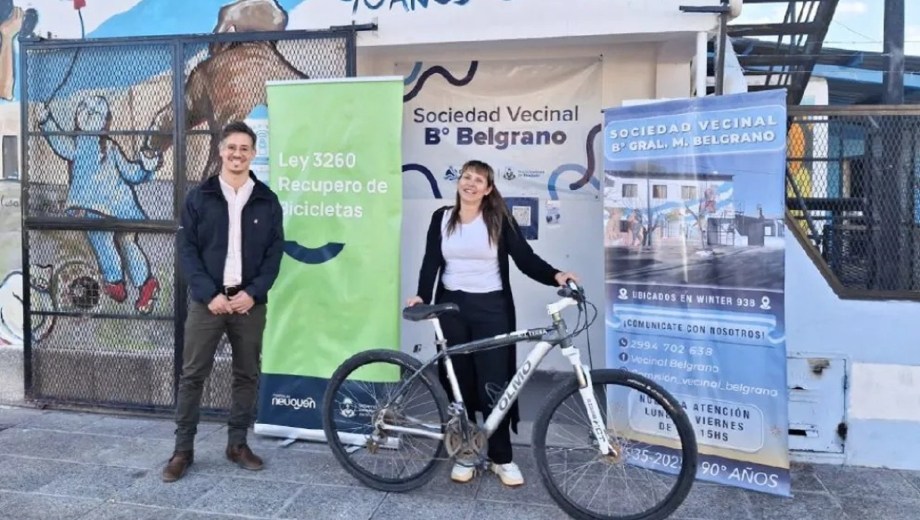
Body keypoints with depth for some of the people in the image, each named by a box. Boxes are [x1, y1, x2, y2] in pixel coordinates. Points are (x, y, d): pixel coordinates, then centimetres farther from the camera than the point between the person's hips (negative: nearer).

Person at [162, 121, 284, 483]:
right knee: (192, 375, 3)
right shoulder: (199, 197, 2)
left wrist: (252, 293, -10)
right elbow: (187, 251, -1)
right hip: (208, 300, -1)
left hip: (250, 301, 1)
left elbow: (275, 253, 2)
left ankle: (237, 444, 22)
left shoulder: (266, 200, 4)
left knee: (247, 375, 8)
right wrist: (209, 294, -12)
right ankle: (183, 449, 14)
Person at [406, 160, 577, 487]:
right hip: (452, 307, 2)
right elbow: (432, 260, 1)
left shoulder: (500, 219, 0)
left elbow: (525, 258, -7)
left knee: (494, 383, -1)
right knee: (458, 382, 7)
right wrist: (422, 295, -15)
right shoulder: (442, 218, 7)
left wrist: (554, 276, -24)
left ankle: (501, 458, 15)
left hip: (491, 308, -2)